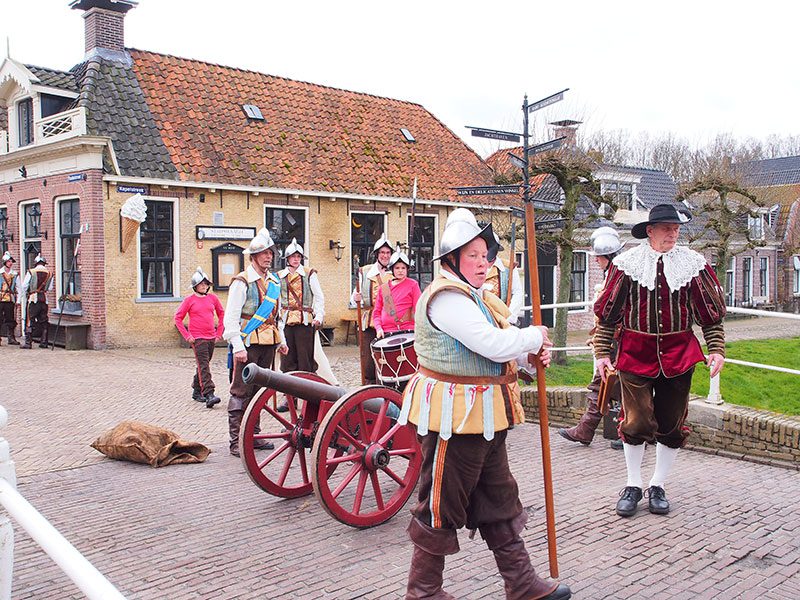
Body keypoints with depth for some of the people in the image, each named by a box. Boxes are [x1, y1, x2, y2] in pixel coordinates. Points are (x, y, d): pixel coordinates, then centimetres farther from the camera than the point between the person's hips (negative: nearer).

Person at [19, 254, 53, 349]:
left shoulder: (31, 272, -5)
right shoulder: (49, 274, 4)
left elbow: (24, 287, -2)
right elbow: (50, 288, 8)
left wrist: (22, 298, 12)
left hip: (33, 299, -3)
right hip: (44, 300, 3)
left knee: (30, 321, -1)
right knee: (44, 321, 10)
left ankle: (28, 343, -2)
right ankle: (44, 342, 11)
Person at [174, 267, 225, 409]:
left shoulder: (212, 298, 8)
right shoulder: (189, 300, -2)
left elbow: (221, 314, 19)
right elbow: (178, 318, 0)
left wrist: (219, 332, 12)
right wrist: (187, 336, -7)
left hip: (211, 337, 5)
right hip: (197, 338, -5)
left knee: (203, 365, 14)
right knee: (204, 366, -13)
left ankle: (196, 391, 28)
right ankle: (209, 395, -20)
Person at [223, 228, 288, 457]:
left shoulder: (274, 282, 15)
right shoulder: (242, 282, -8)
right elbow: (231, 317, -12)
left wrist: (281, 340, 17)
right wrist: (238, 347, -19)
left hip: (268, 344, 7)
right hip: (248, 344, -7)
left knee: (258, 390, 13)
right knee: (241, 392, -5)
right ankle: (237, 441, -1)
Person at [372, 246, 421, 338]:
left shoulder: (413, 284, 4)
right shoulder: (384, 288, 13)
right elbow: (377, 311, 15)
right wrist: (378, 328, -1)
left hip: (407, 330, -3)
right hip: (386, 333, 3)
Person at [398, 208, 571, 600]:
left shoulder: (478, 298, 16)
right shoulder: (445, 298, -18)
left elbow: (498, 353, 20)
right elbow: (493, 344, -26)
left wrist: (532, 355, 2)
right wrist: (535, 336, -9)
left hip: (485, 418, 11)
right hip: (453, 418, -10)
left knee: (498, 499, 17)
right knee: (442, 506, 2)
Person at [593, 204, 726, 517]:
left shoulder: (694, 264, 1)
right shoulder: (626, 263, -3)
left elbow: (712, 312, 7)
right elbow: (608, 311, 1)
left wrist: (716, 349, -1)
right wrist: (602, 352, -2)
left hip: (679, 355, 2)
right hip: (635, 354, -2)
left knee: (672, 426, 8)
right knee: (636, 423, -1)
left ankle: (658, 486, 25)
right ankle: (633, 486, 19)